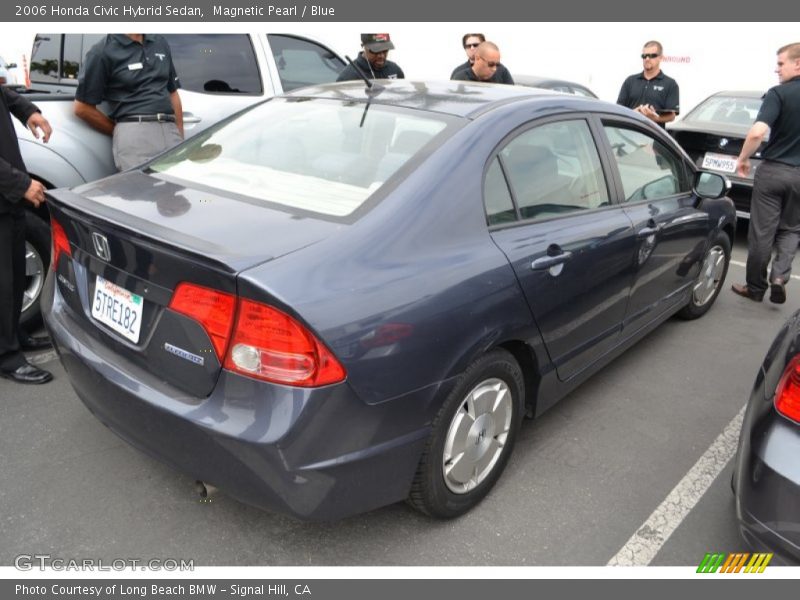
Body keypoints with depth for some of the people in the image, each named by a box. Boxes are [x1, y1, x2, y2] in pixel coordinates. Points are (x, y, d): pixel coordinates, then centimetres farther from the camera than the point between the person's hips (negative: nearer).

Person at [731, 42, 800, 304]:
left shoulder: (779, 93, -12)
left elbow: (757, 132, -24)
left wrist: (742, 158, -8)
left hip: (773, 170, -4)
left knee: (762, 232, 6)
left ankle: (755, 287, 16)